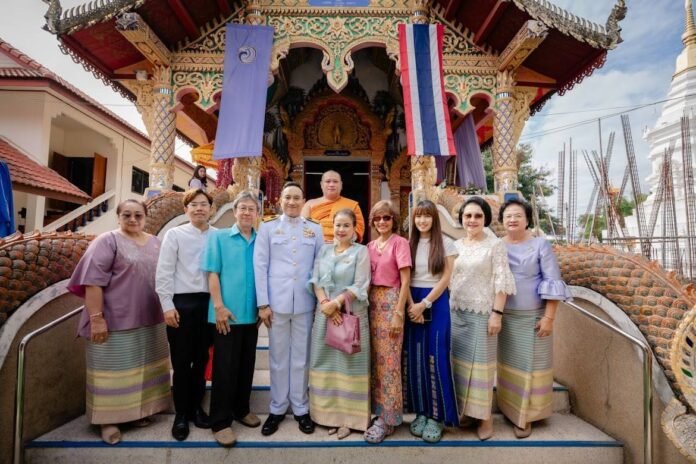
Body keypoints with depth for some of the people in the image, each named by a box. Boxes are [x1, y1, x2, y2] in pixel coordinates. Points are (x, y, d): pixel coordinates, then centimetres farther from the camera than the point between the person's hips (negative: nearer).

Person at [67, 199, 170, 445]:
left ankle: (138, 410, 30)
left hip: (150, 320, 6)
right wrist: (96, 317, -18)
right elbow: (93, 280, -13)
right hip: (116, 320, -5)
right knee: (114, 369, 4)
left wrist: (166, 311, 14)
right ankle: (108, 419, 20)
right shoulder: (107, 241, -6)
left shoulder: (155, 243, 10)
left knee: (143, 367, 14)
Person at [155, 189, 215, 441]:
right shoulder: (174, 234, 0)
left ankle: (196, 407, 32)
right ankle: (181, 413, 25)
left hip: (208, 302, 2)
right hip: (182, 302, -2)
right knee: (181, 361, 9)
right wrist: (167, 305, -6)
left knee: (201, 359, 13)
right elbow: (164, 273, -2)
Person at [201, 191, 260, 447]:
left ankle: (241, 409, 33)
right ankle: (220, 421, 17)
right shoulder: (218, 237, -2)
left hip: (252, 314, 4)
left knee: (246, 365, 16)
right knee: (225, 367, 3)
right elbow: (212, 273, -7)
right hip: (227, 313, -4)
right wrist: (219, 306, -13)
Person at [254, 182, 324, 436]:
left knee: (301, 358, 10)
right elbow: (260, 266, 1)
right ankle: (277, 409, 26)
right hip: (276, 301, 0)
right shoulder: (268, 227, 5)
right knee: (278, 358, 10)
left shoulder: (315, 229, 8)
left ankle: (301, 408, 26)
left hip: (305, 302, 1)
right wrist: (263, 303, -5)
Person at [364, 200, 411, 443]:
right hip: (373, 302, 6)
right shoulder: (370, 245, 10)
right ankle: (377, 409, 28)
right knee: (375, 359, 12)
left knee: (388, 360, -1)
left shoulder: (400, 242, -6)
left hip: (391, 302, -6)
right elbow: (367, 278, 13)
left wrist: (399, 314, -14)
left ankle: (387, 419, 12)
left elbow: (405, 281, -10)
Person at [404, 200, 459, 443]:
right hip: (413, 304, 3)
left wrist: (424, 303, -12)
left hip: (437, 303, -3)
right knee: (414, 358, 6)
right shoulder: (409, 244, 7)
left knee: (435, 357, -1)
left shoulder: (446, 243, -1)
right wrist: (412, 305, -9)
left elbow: (445, 278, -6)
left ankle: (437, 415, 14)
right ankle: (420, 411, 20)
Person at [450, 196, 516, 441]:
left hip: (482, 312, -5)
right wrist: (447, 309, 10)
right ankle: (463, 409, 28)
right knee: (459, 361, 12)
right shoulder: (456, 245, 7)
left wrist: (497, 313, -14)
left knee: (481, 363, 4)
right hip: (457, 312, 5)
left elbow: (501, 282, -9)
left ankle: (485, 416, 19)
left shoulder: (495, 245, -6)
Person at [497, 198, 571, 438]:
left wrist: (549, 317, -13)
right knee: (508, 364, 13)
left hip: (532, 317, -3)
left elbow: (553, 282, -8)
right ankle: (509, 410, 30)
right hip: (504, 317, 3)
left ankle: (524, 417, 20)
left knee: (529, 365, 6)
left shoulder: (540, 245, -6)